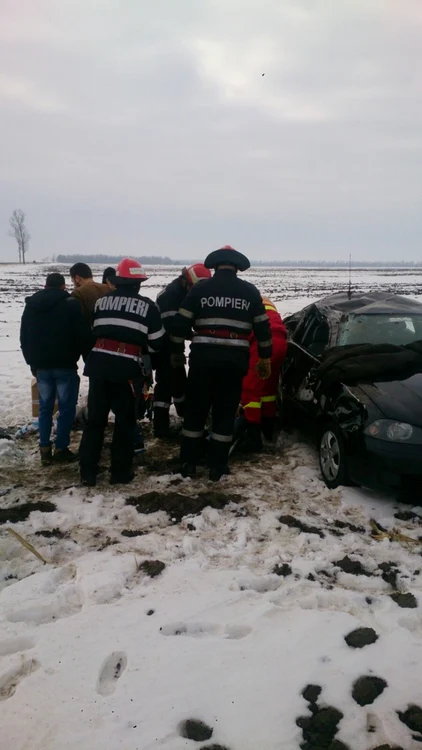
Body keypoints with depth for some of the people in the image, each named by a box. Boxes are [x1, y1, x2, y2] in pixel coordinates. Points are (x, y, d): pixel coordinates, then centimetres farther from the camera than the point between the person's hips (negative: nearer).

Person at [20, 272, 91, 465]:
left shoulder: (31, 305, 10)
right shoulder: (71, 304, -6)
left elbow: (24, 338, 14)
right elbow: (83, 334, -9)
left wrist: (32, 362, 21)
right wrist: (83, 355, 5)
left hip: (41, 365, 5)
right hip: (65, 365, -5)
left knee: (45, 407, 13)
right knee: (66, 407, 3)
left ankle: (45, 449, 13)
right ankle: (61, 449, 5)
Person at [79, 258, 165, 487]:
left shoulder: (101, 301, 12)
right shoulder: (147, 306, 2)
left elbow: (92, 332, 16)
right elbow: (157, 342, 5)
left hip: (99, 363, 3)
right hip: (126, 368, -3)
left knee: (95, 418, 11)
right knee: (125, 421, 10)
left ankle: (88, 472, 14)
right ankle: (120, 472, 15)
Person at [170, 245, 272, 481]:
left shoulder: (200, 288, 4)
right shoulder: (249, 291, 7)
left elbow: (181, 323, 3)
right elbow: (263, 327, 9)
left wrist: (177, 352, 15)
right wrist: (265, 358, 18)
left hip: (203, 356, 0)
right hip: (234, 359, 1)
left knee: (195, 410, 11)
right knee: (225, 413, 8)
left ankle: (188, 463, 15)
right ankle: (217, 467, 12)